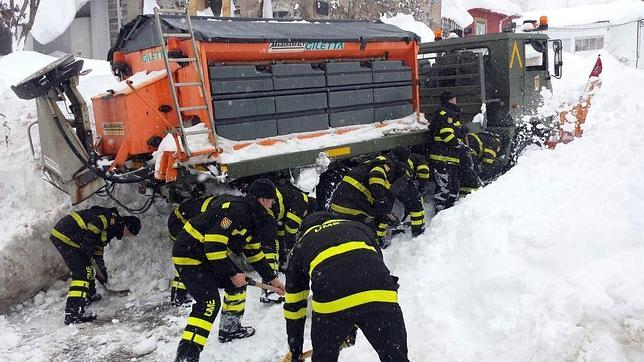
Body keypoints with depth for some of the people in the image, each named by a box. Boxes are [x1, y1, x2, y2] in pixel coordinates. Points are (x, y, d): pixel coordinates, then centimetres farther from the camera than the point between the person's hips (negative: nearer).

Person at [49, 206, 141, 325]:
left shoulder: (109, 230, 20)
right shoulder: (112, 218, -11)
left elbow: (98, 250, 27)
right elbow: (91, 228, -25)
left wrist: (101, 269, 28)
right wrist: (87, 247, -15)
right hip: (65, 236, -11)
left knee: (86, 265, 24)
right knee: (82, 272, -11)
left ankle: (89, 295, 42)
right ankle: (73, 313, -14)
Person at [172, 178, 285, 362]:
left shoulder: (249, 216, 9)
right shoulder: (235, 209, -23)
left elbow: (254, 253, 18)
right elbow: (214, 245, -27)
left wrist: (272, 279, 21)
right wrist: (232, 274, -19)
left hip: (208, 256, 10)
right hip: (189, 257, -10)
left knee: (237, 283, 15)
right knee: (210, 303, -18)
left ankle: (230, 328, 30)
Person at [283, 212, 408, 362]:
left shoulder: (300, 246, 32)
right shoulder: (359, 226, 36)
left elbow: (293, 305, 34)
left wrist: (295, 350, 46)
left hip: (331, 301, -1)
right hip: (380, 296, 1)